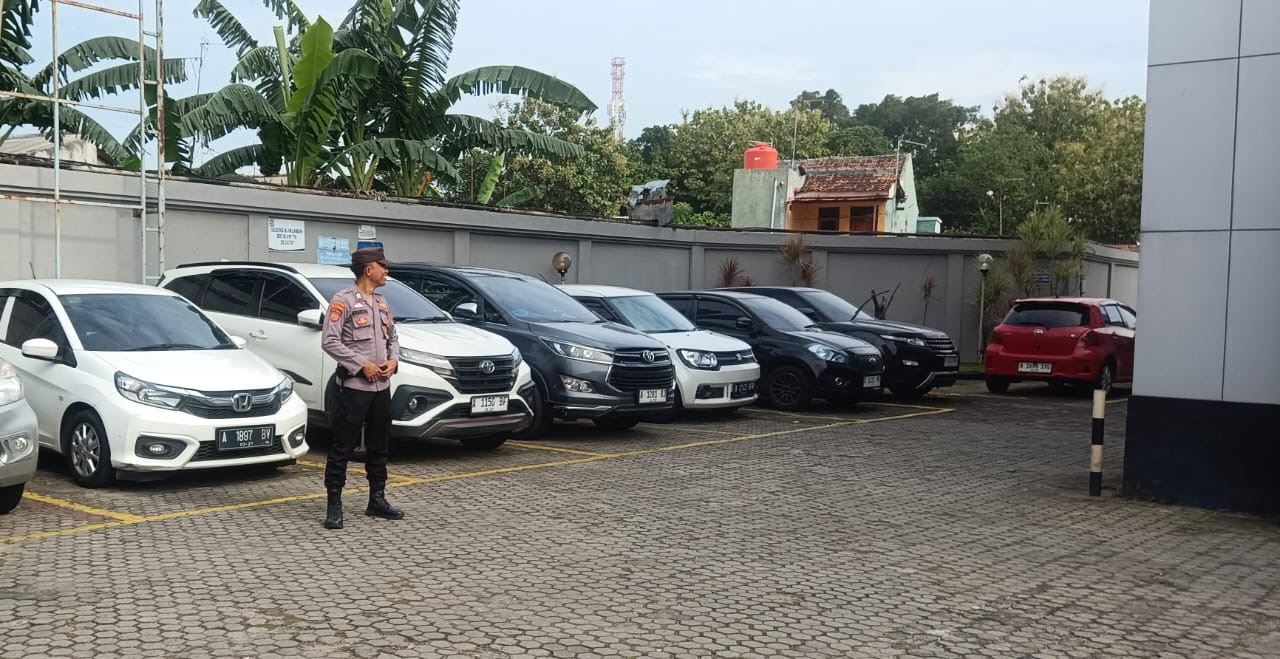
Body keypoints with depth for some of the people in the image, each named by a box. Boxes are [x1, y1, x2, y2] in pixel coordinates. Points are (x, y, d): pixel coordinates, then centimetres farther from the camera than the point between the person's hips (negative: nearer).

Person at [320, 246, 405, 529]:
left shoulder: (381, 303, 16)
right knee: (342, 447, -3)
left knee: (379, 446, 14)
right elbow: (329, 341, -15)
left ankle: (377, 500, 24)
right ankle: (334, 505, 3)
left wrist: (393, 361, 0)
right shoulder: (344, 300, -8)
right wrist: (362, 364, -17)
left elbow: (392, 338, 21)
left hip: (381, 387, 8)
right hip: (353, 386, -8)